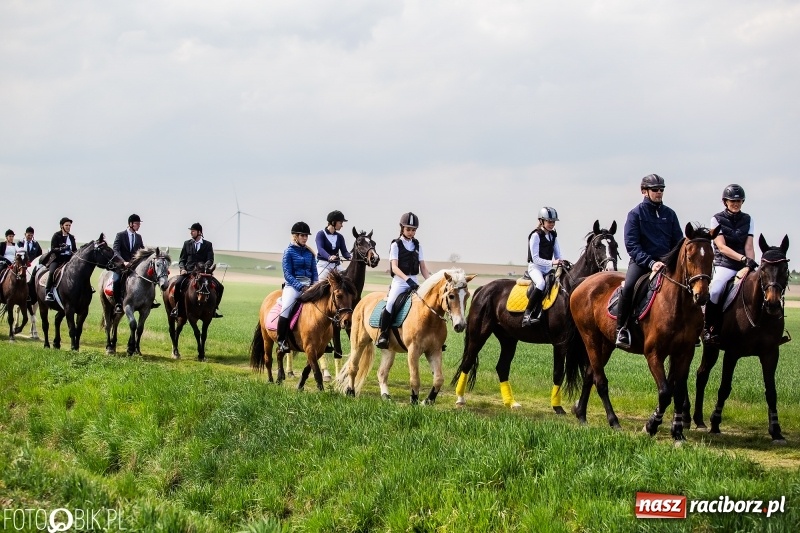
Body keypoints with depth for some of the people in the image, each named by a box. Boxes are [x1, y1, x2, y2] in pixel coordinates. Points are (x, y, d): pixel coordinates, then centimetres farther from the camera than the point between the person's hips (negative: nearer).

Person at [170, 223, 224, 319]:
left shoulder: (208, 245, 8)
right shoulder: (187, 244, 13)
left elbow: (210, 260, -1)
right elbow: (182, 259, 12)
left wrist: (205, 268, -21)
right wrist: (182, 269, -8)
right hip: (189, 271, 0)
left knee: (219, 287, -17)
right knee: (178, 284, -31)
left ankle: (214, 307, 0)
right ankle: (177, 306, -15)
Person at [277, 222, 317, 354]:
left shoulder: (310, 253, 15)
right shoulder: (289, 251, 0)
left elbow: (314, 272, 17)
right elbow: (287, 274, -6)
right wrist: (300, 287, -16)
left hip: (308, 285, 5)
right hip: (293, 285, -5)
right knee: (286, 308, -28)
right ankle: (281, 342, -21)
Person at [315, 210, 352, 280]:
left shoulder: (339, 237, 11)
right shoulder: (321, 234, -6)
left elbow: (344, 251, 4)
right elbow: (320, 249, -22)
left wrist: (350, 257, -21)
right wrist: (329, 257, -42)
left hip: (336, 264, 6)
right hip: (323, 264, -6)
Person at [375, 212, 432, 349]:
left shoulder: (417, 246, 14)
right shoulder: (396, 245, 1)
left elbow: (423, 268, 12)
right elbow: (394, 267, -11)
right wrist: (407, 279, -26)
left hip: (414, 282, 4)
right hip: (399, 281, -4)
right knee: (391, 304, -29)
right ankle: (383, 334, -18)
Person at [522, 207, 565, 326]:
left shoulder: (553, 235, 12)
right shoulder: (536, 235, -9)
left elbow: (557, 253, 15)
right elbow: (535, 258, -15)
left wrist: (560, 263, -7)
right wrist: (552, 262, -24)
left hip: (548, 268, 8)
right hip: (535, 267, -8)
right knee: (541, 283, -37)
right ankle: (527, 314, -34)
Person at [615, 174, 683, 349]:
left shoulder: (669, 214, 11)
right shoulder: (635, 214, -1)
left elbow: (678, 241, 14)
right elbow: (631, 245, -9)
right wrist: (650, 263, -20)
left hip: (666, 261, 4)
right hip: (641, 261, -4)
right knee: (628, 287, -30)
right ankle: (621, 329, -20)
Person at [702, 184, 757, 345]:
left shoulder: (747, 220, 12)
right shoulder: (717, 219, 1)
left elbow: (749, 247, 5)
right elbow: (722, 247, -10)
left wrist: (751, 263, -15)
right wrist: (743, 258, -23)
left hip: (744, 266, 5)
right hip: (724, 265, -5)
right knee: (714, 291, -30)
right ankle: (708, 329, -15)